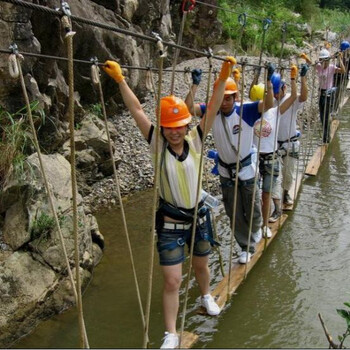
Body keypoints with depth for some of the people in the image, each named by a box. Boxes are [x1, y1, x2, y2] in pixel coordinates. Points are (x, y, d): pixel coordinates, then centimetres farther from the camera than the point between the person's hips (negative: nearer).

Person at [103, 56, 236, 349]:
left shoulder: (195, 141, -8)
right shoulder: (158, 145, -13)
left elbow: (213, 109, -13)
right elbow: (137, 111, -18)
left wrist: (224, 77, -21)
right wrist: (120, 79, -23)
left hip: (199, 218, 3)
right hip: (170, 225, -3)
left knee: (201, 266, 26)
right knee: (172, 281, -2)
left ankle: (206, 296, 58)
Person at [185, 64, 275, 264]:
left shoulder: (246, 111, -19)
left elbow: (269, 104, -33)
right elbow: (188, 107, -22)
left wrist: (269, 81, -41)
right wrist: (195, 85, -30)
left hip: (246, 168, -2)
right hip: (226, 170, 3)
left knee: (252, 208, 15)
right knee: (234, 213, 13)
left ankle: (256, 229, 51)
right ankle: (247, 247, 33)